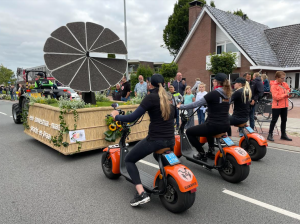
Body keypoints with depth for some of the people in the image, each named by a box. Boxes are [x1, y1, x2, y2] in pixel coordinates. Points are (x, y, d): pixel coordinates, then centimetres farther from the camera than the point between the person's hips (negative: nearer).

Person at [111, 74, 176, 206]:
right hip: (170, 140, 8)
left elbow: (133, 117, -13)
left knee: (129, 160, 10)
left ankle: (142, 194, -4)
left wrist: (116, 116, 3)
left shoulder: (151, 97, -10)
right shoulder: (169, 98, 12)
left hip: (155, 140, -7)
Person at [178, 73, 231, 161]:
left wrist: (181, 106, -4)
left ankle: (202, 154, 11)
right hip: (226, 126, 8)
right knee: (208, 124, 40)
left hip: (214, 126, -8)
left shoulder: (213, 93, -14)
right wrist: (207, 102, 40)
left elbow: (196, 104, -14)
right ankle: (211, 150, 36)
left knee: (189, 132, 7)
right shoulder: (227, 94, 8)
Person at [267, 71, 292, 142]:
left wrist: (288, 92, -1)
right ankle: (270, 134, 8)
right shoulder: (274, 86, -14)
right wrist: (285, 94, -16)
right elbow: (276, 97, -21)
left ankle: (283, 135, 25)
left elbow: (288, 90, 21)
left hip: (284, 105, 7)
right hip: (277, 106, -7)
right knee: (274, 120, -1)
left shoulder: (284, 84, 7)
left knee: (284, 120, 14)